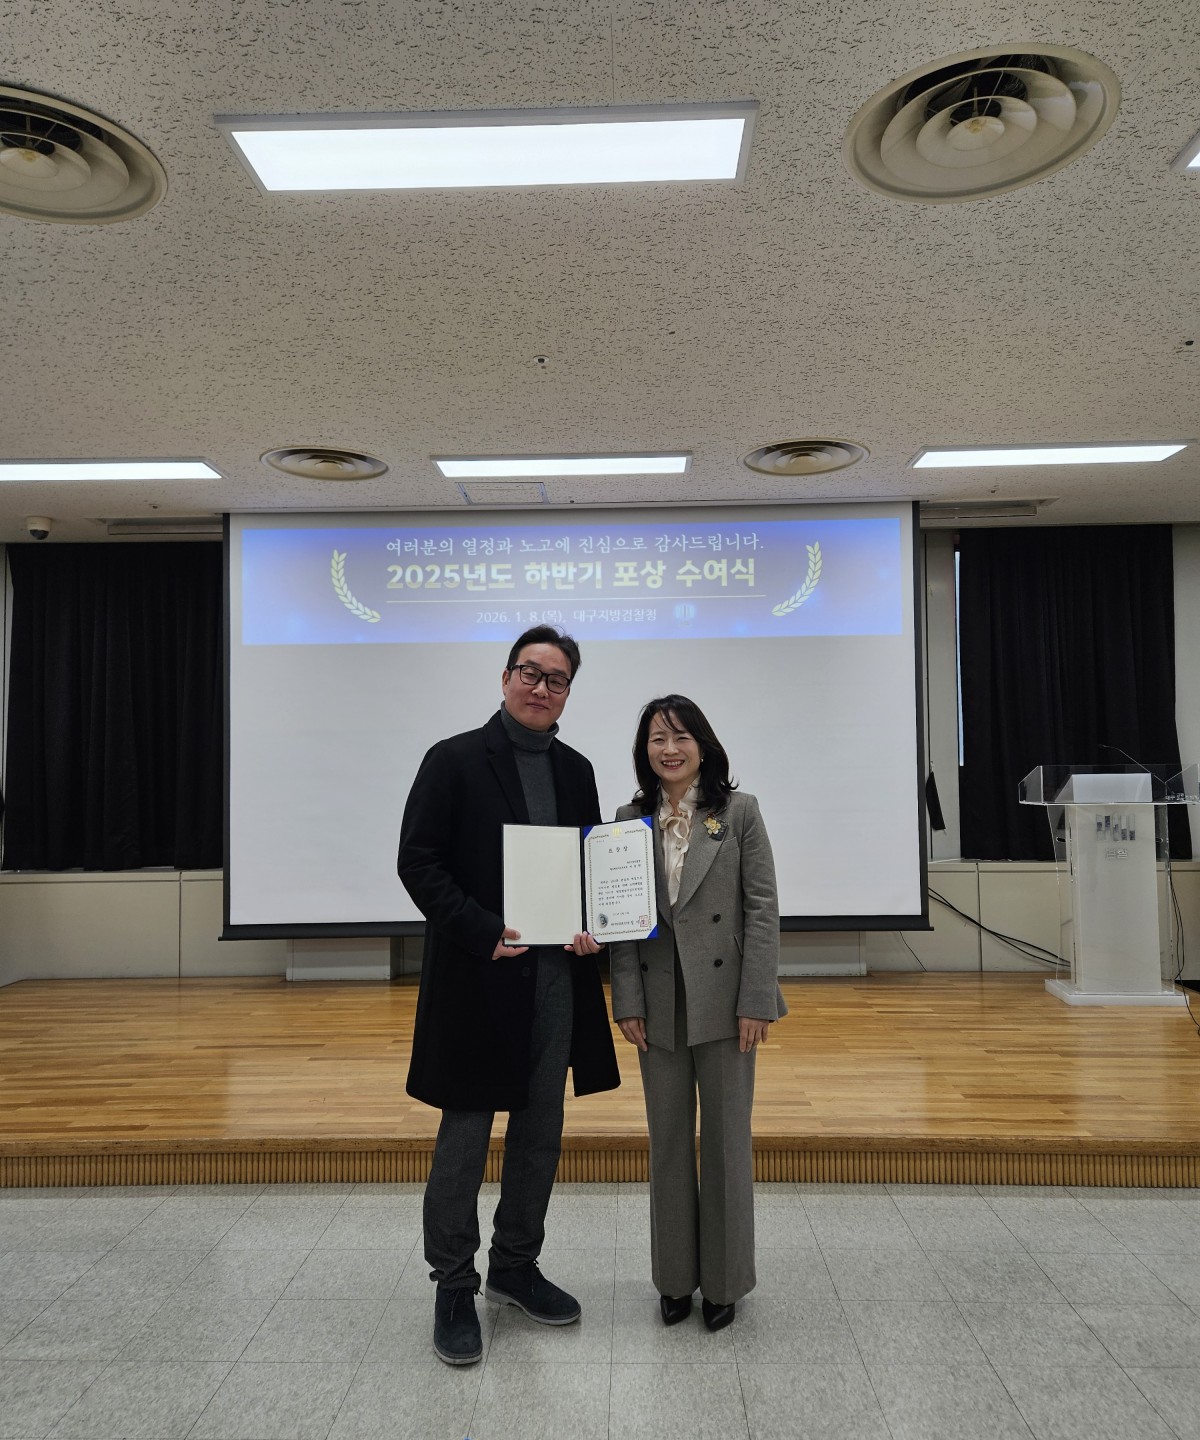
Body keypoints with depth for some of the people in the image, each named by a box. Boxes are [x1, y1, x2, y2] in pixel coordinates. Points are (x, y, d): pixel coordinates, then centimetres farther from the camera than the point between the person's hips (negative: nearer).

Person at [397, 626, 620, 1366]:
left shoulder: (576, 770, 9)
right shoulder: (455, 760, -6)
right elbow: (417, 861, -10)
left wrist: (592, 927, -5)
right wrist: (482, 932, -20)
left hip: (556, 975, 6)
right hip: (478, 977, -5)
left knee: (541, 1134, 16)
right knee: (465, 1138, 6)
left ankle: (516, 1267, 35)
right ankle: (455, 1287, 24)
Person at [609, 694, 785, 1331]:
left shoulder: (738, 811, -4)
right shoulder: (630, 820, 3)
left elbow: (762, 908, -6)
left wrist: (755, 1002, -11)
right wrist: (628, 1002, -3)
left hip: (722, 1000, -2)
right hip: (659, 1005, 3)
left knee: (726, 1142, 10)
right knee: (668, 1143, 14)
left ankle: (724, 1280, 28)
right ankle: (675, 1278, 31)